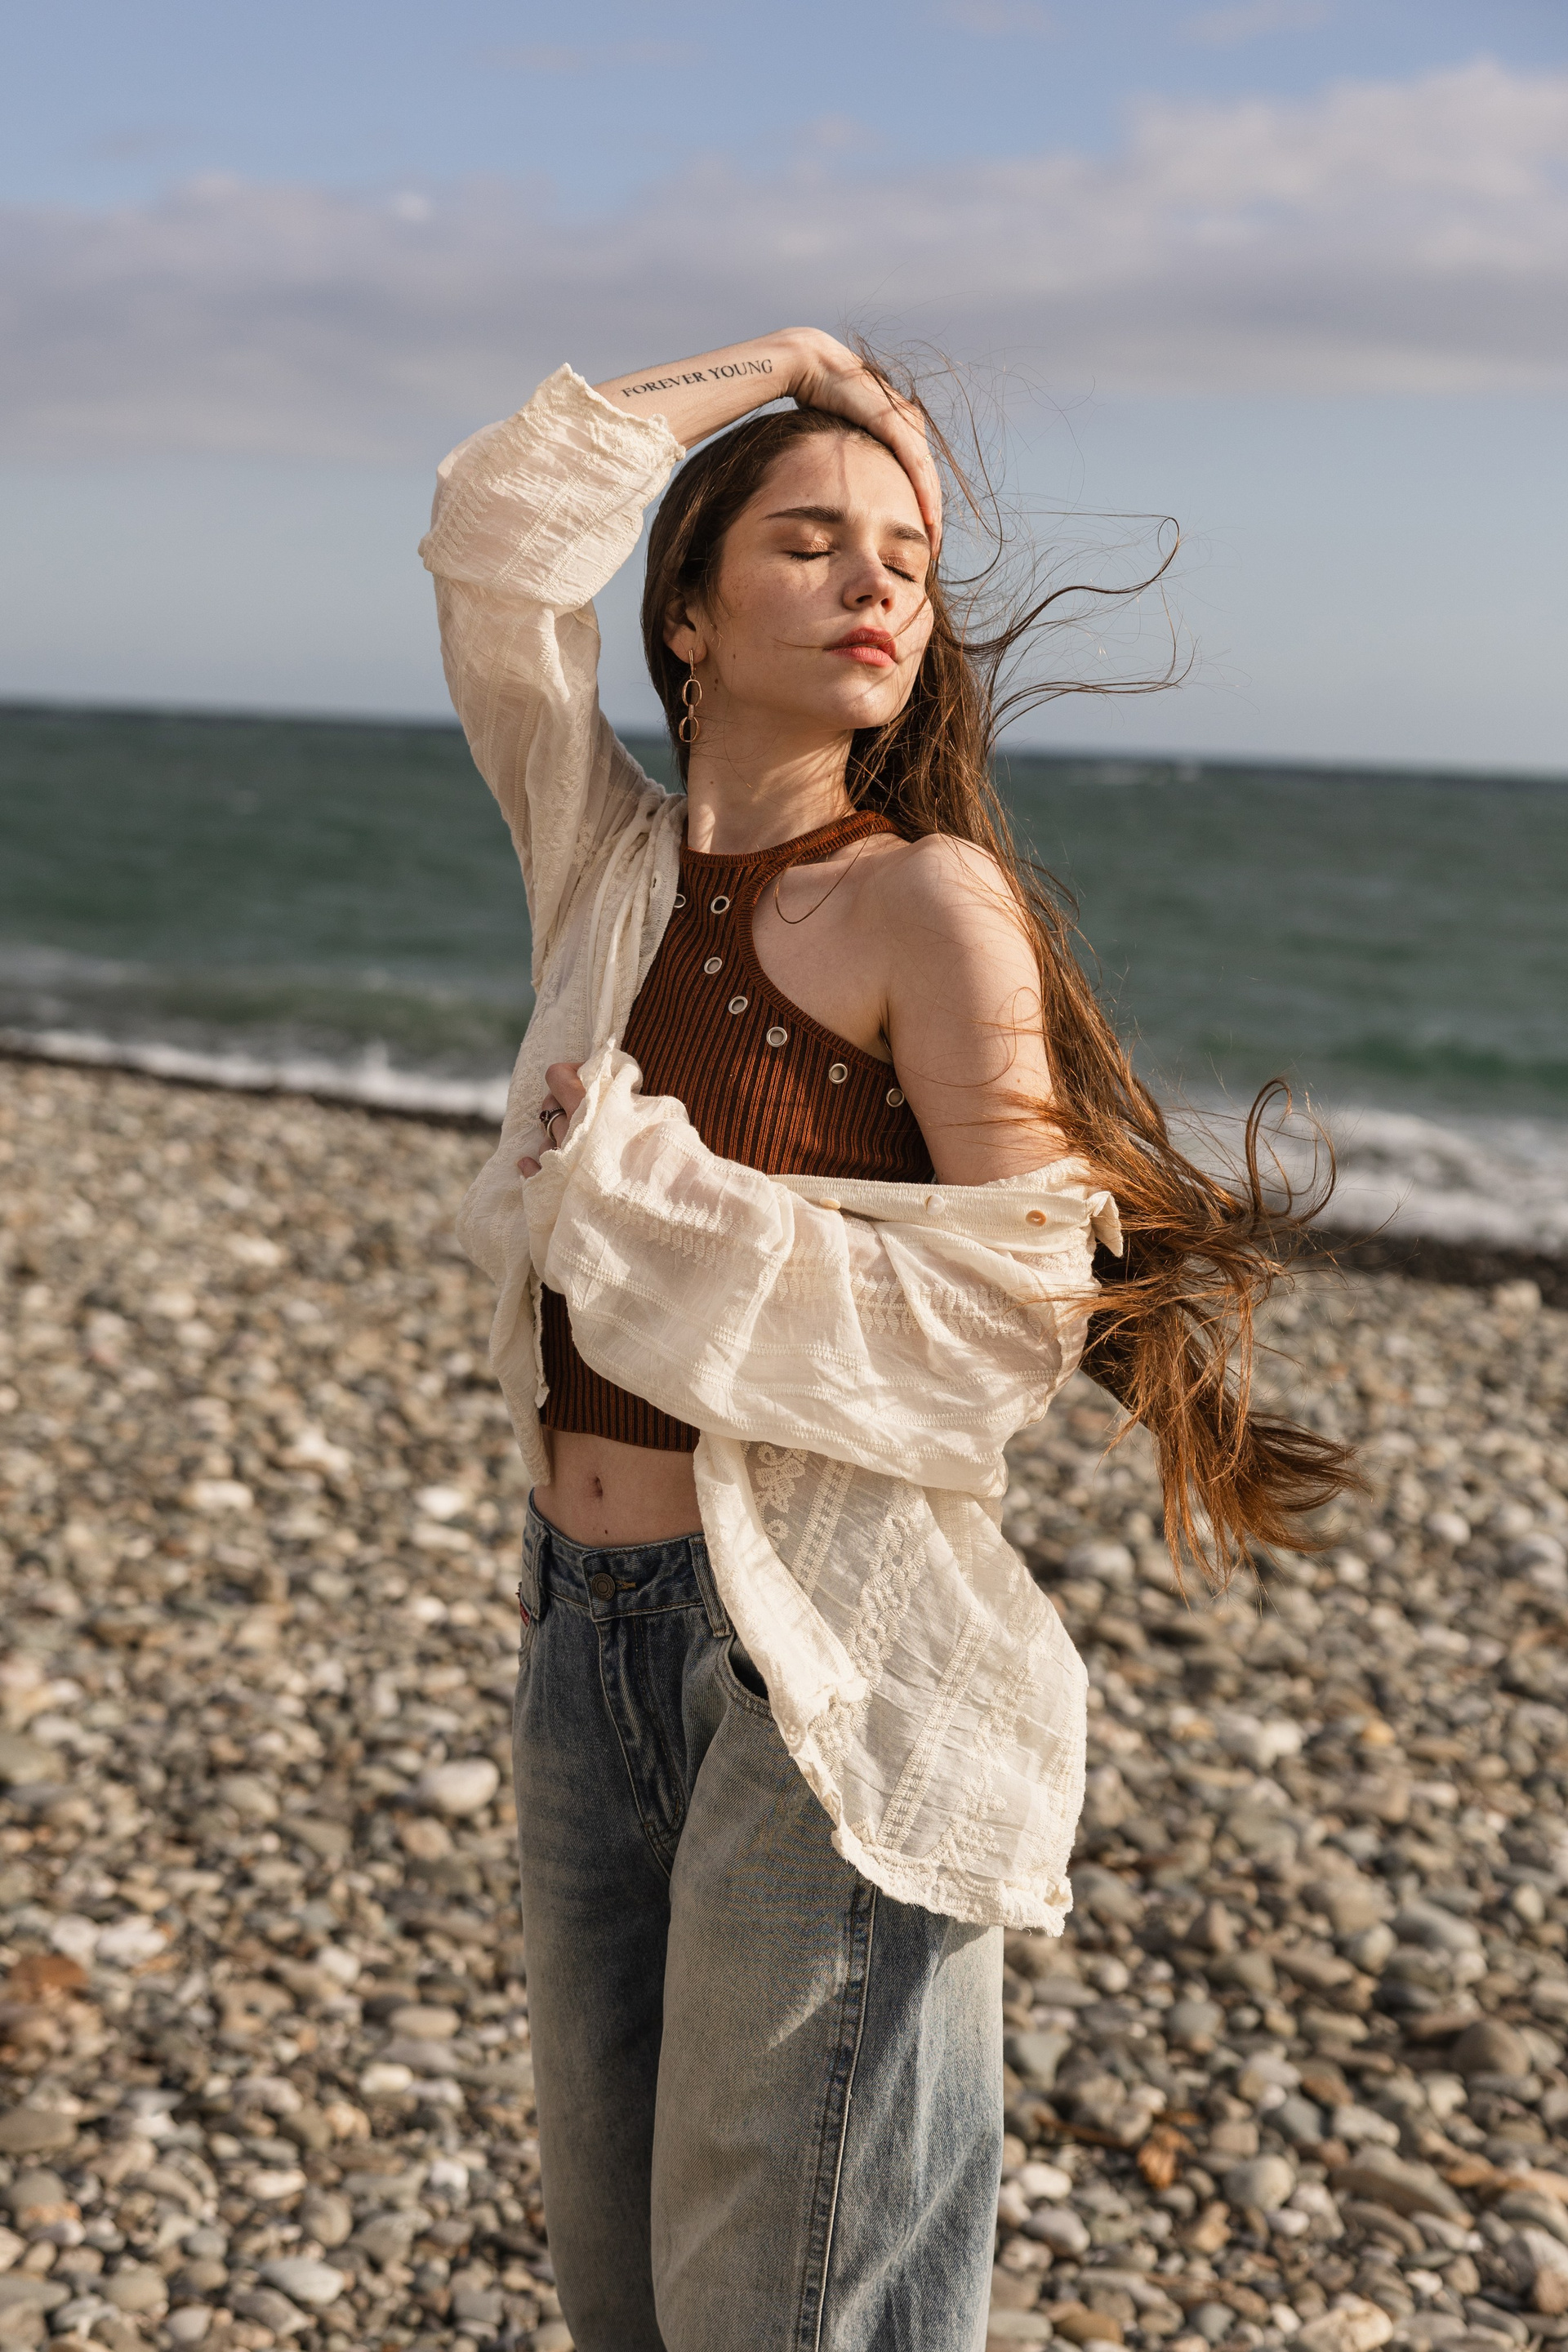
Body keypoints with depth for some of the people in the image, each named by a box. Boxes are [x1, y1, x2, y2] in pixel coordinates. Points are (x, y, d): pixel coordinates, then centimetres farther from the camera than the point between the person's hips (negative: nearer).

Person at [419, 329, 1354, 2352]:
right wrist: (779, 364, 8)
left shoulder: (927, 898, -11)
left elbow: (1025, 1302, -15)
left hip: (821, 1651, -6)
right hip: (590, 1618, 6)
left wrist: (655, 1194, -16)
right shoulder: (609, 860, 5)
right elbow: (498, 530, 4)